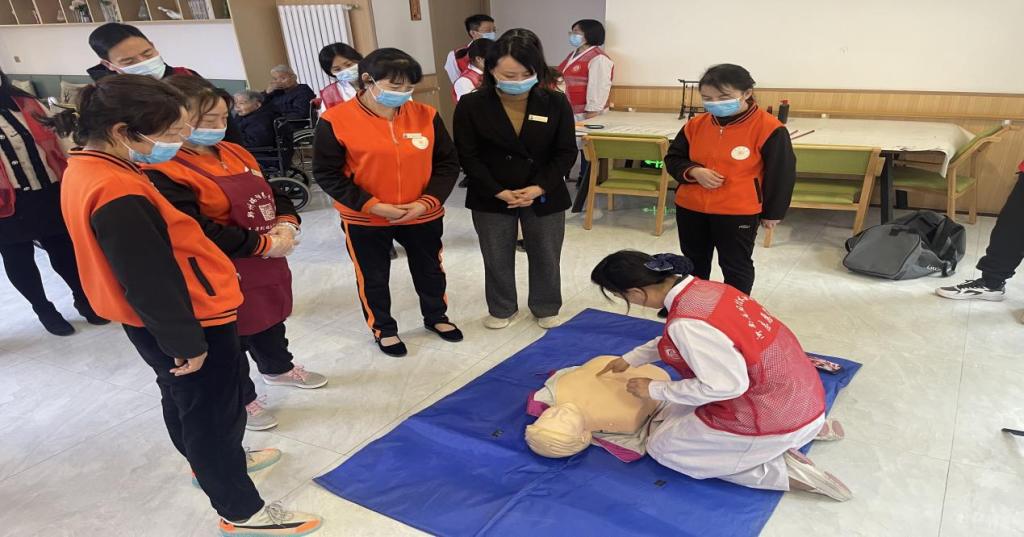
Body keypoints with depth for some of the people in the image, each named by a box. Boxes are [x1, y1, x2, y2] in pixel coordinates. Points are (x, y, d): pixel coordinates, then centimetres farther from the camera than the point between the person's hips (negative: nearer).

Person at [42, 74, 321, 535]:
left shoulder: (84, 170, 2)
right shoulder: (118, 194, -29)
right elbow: (150, 281, -26)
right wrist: (186, 342, -17)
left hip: (152, 322, 10)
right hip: (190, 321, -10)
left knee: (183, 400, 27)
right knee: (212, 414, 5)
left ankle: (213, 463, 50)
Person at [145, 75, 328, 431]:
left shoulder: (234, 152, 4)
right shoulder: (162, 174, -23)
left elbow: (271, 192, 11)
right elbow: (198, 234, -29)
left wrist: (286, 225, -11)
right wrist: (266, 244, -24)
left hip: (268, 261, 8)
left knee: (271, 321, 27)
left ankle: (278, 369, 52)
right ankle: (240, 400, 31)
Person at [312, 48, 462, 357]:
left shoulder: (425, 115, -6)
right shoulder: (336, 121, -15)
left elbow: (448, 163, 0)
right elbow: (326, 174, -11)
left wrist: (428, 201, -15)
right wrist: (371, 205, -19)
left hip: (423, 215, 3)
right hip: (364, 220, -2)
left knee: (430, 270, 19)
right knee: (373, 277, 14)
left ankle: (436, 317, 45)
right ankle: (383, 329, 38)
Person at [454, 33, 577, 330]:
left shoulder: (556, 103, -7)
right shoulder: (471, 105, -10)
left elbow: (566, 152, -4)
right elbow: (468, 156, -8)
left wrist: (539, 187, -17)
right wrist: (499, 192, -17)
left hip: (545, 197, 1)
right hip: (491, 199, 0)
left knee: (546, 257, 13)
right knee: (497, 259, 13)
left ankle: (546, 308, 36)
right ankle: (502, 309, 36)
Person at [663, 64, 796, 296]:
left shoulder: (769, 128, -16)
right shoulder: (696, 124, -3)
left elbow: (781, 174, -8)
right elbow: (673, 159, 7)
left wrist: (772, 213, -2)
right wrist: (693, 172, -14)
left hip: (738, 213, -5)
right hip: (690, 208, 5)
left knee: (735, 266, 10)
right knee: (694, 262, 22)